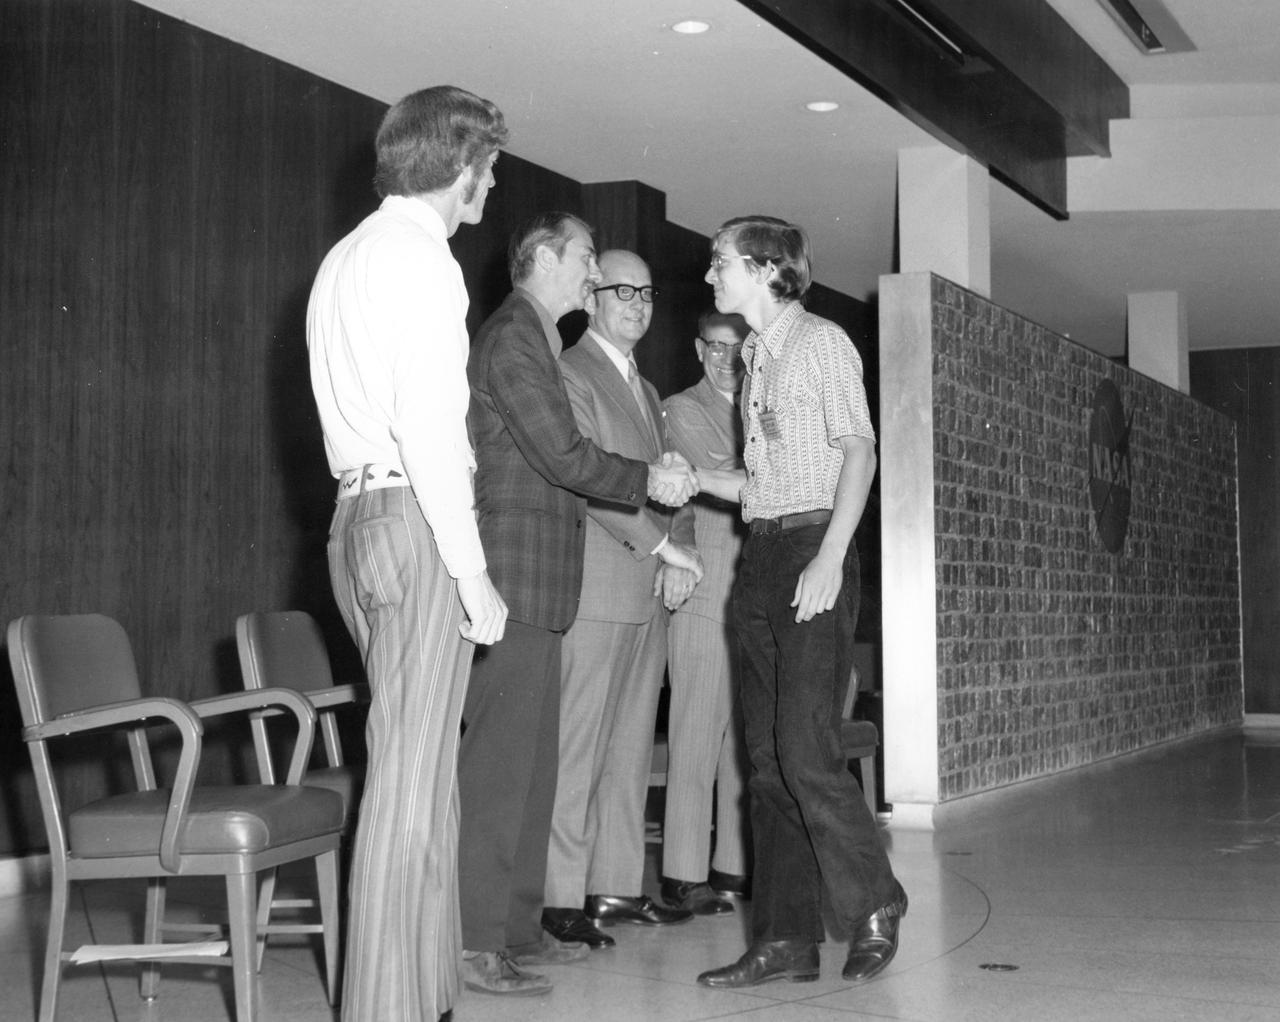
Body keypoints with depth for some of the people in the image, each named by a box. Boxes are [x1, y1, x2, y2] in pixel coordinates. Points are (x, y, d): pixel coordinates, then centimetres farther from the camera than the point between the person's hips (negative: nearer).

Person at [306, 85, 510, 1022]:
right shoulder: (419, 255, -8)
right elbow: (427, 422, -16)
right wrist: (472, 570, -15)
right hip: (415, 519, -10)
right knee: (412, 776, -8)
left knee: (419, 767, 12)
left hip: (360, 513, 10)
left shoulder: (349, 256, 22)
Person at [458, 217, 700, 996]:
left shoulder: (539, 339, 22)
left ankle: (518, 926, 18)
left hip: (539, 581, 10)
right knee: (500, 756, -10)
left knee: (531, 760, 11)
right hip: (515, 570, -10)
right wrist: (648, 481, -2)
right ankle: (478, 944, -7)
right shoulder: (512, 336, -9)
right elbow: (562, 454, -15)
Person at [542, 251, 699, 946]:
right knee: (577, 745, -7)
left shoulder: (645, 390, 24)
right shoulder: (569, 374, -3)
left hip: (649, 589, 8)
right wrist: (659, 542, -16)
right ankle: (563, 898, -3)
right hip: (596, 586, -8)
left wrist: (680, 548, 3)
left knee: (631, 744, 9)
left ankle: (616, 886, 15)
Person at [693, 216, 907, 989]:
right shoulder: (757, 358, 20)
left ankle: (874, 908, 4)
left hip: (813, 551, -8)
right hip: (762, 555, 8)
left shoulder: (821, 343, -3)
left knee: (805, 749, -13)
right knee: (769, 758, 4)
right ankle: (786, 940, 7)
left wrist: (830, 557, -20)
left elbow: (859, 452, -11)